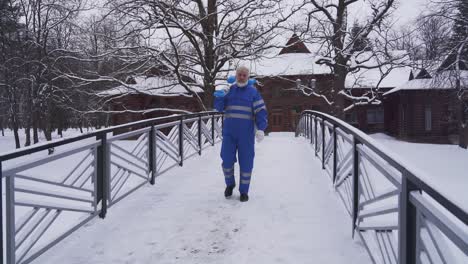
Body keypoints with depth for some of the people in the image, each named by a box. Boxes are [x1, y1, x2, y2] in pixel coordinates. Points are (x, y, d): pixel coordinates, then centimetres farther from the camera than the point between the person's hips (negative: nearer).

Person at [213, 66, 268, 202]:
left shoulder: (253, 92, 1)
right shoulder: (229, 90, 10)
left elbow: (261, 111, -6)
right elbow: (219, 107, 4)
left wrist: (261, 129, -19)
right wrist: (219, 97, -16)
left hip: (246, 133, -2)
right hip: (229, 132, 2)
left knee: (246, 162, 2)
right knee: (227, 160, 1)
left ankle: (244, 191, 17)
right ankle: (230, 184, 28)